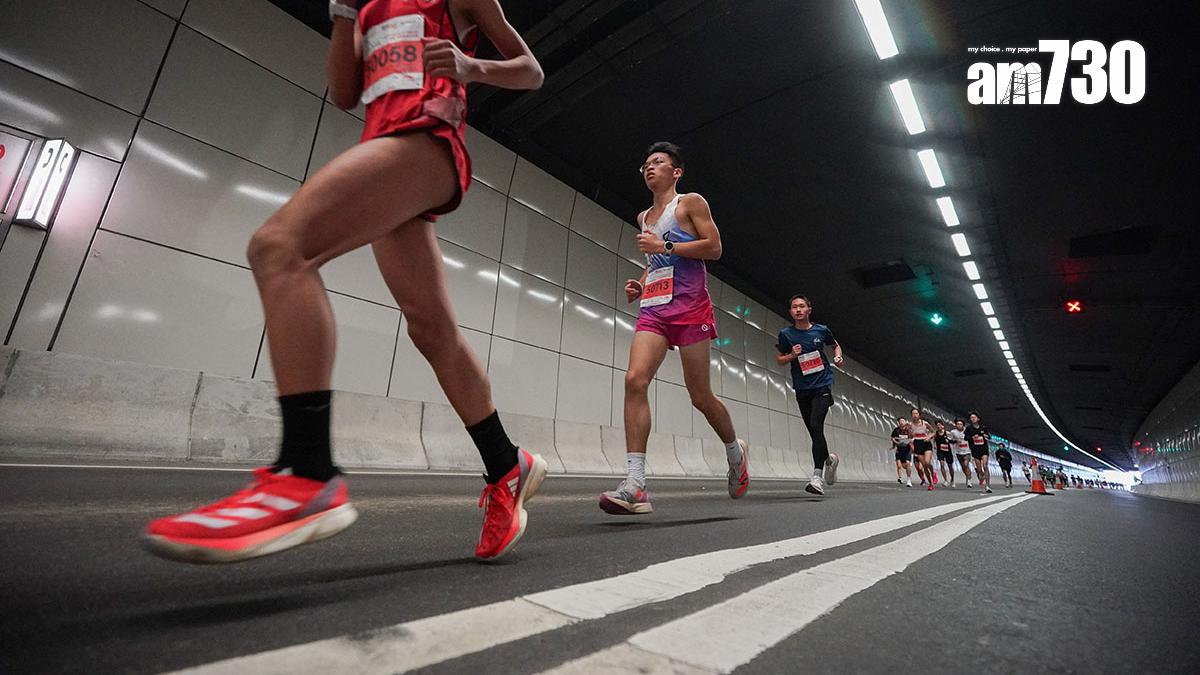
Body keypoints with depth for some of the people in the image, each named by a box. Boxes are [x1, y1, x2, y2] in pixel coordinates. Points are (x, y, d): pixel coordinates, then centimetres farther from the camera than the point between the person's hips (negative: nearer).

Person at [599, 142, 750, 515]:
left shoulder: (691, 202, 6)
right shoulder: (643, 217, 24)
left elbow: (714, 247, -4)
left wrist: (664, 246, -12)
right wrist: (640, 284, 13)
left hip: (689, 306, -5)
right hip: (653, 308, 5)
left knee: (700, 394, 0)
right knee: (635, 380, -17)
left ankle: (735, 450, 30)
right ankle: (636, 484, -18)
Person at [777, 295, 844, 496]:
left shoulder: (821, 330, 2)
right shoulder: (786, 334, 2)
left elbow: (836, 345, 21)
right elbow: (780, 360, 9)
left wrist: (838, 356, 1)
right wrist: (792, 355, -11)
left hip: (822, 386, -2)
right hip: (802, 389, 3)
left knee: (816, 426, -19)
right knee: (813, 431, 9)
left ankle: (818, 476, -17)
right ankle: (829, 459, 38)